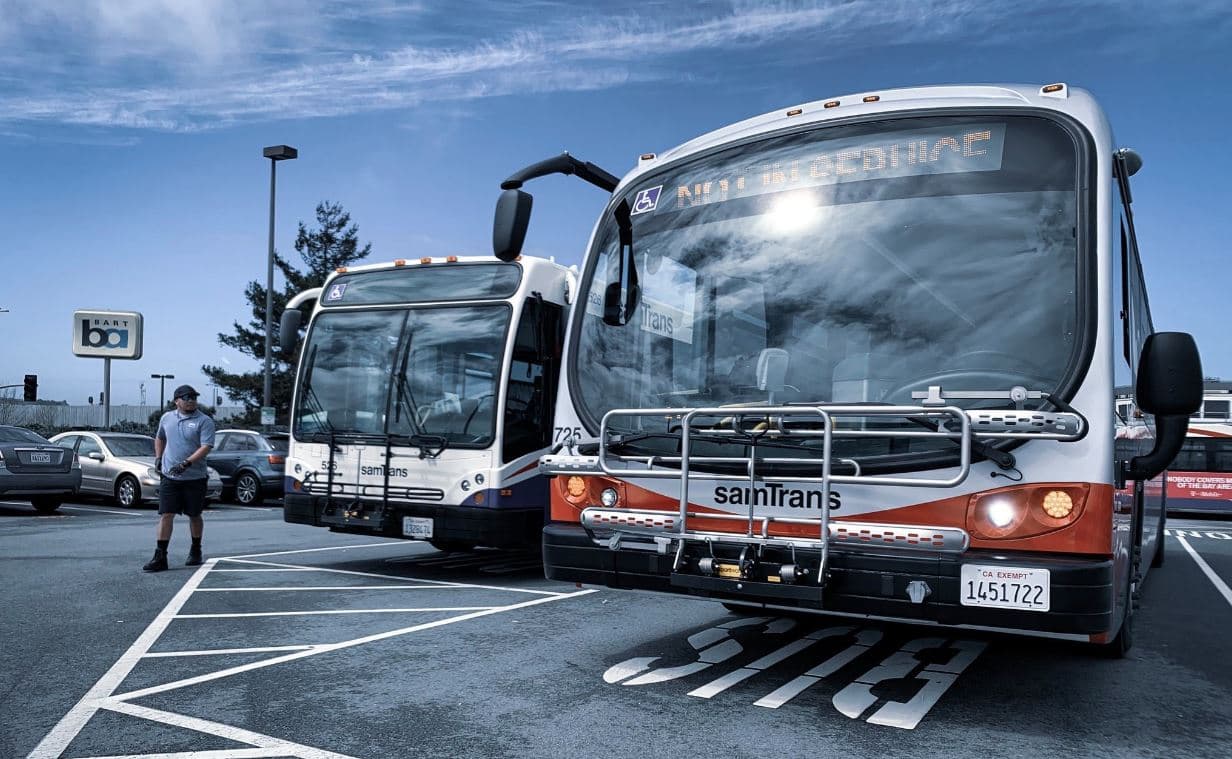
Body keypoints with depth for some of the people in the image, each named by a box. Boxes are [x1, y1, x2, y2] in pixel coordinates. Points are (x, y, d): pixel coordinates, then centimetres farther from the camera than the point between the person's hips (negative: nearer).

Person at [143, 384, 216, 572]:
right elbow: (160, 438, 27)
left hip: (195, 478, -3)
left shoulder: (204, 421, -6)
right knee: (166, 515, -4)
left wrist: (187, 463, -27)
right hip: (169, 477, 3)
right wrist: (158, 458, 14)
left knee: (194, 515, 10)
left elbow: (206, 447, -17)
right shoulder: (167, 418, 10)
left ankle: (195, 551, 28)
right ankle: (160, 557, -2)